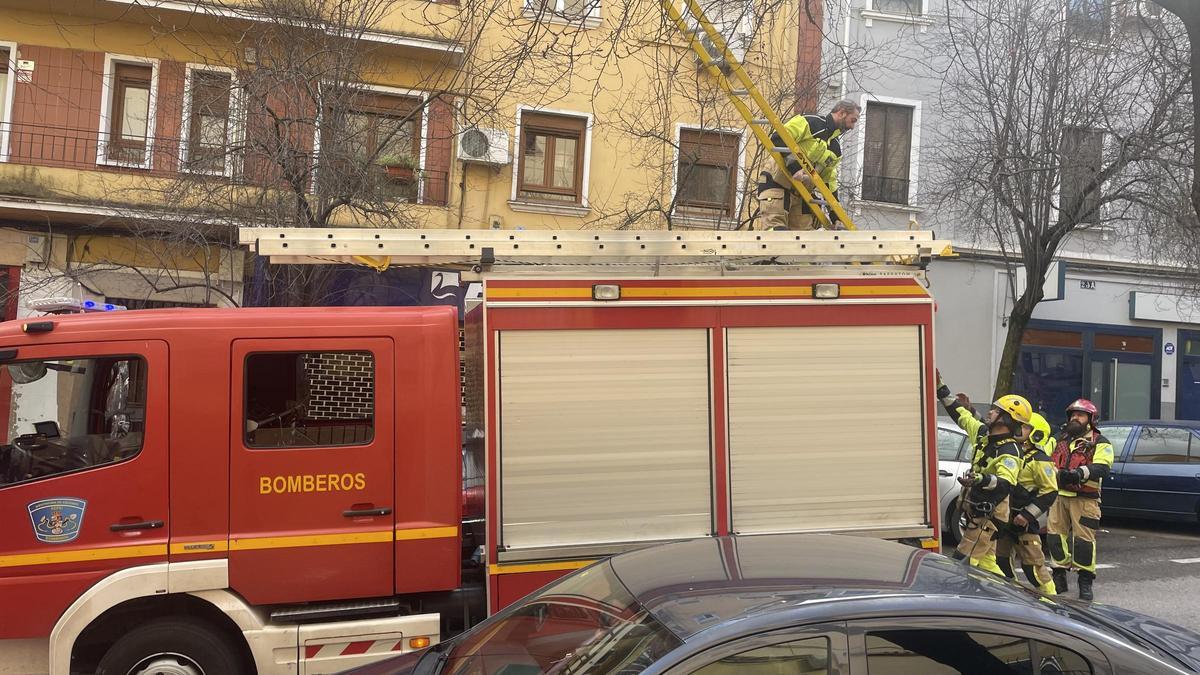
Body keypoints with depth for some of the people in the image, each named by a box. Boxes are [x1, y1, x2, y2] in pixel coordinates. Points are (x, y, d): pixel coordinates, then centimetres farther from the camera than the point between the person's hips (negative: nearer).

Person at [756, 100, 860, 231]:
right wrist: (793, 166, -27)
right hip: (777, 187, -8)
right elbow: (778, 139, -18)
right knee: (776, 229, -22)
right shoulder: (810, 123, -7)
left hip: (802, 196, 8)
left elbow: (829, 180, 20)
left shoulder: (836, 149, 18)